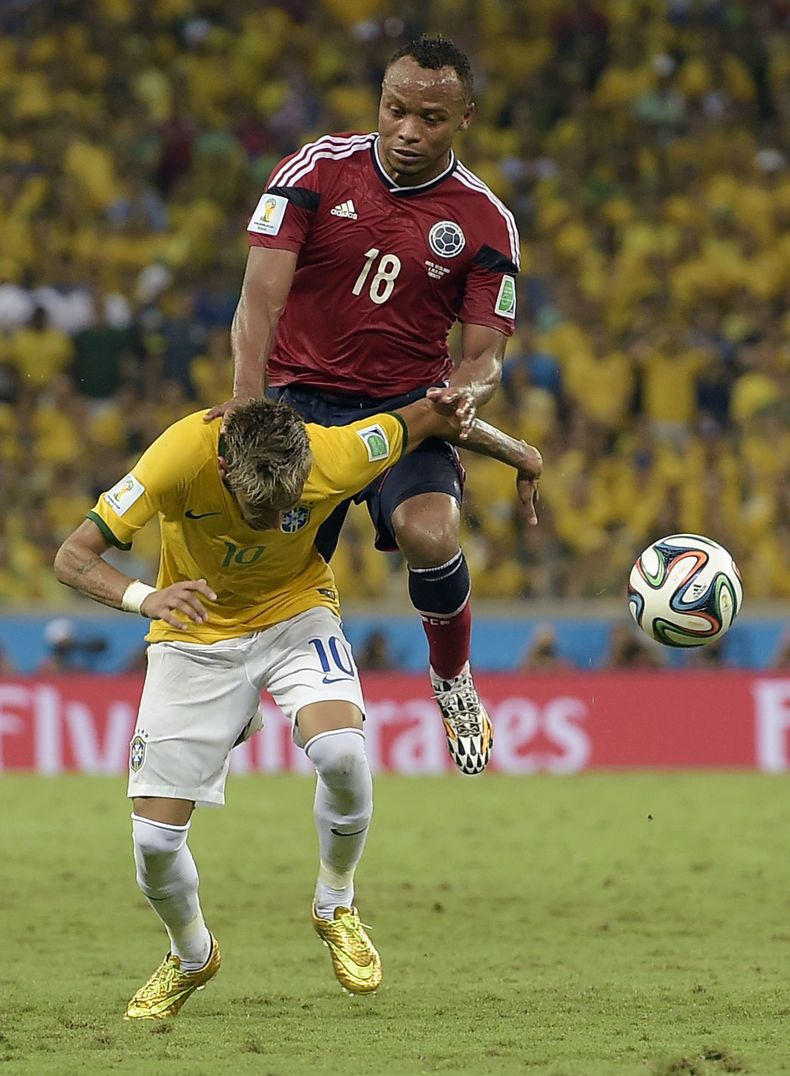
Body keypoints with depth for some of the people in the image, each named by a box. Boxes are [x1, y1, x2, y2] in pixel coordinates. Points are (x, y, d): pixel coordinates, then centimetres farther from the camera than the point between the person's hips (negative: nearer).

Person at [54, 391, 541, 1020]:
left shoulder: (334, 456, -29)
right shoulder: (182, 456, -33)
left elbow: (429, 415, -8)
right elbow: (72, 558, -31)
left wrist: (521, 459, 9)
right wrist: (145, 598, -51)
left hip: (295, 614, 0)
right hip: (198, 634, 0)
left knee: (341, 752, -30)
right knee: (154, 837, -9)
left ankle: (336, 908, 0)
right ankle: (191, 957, 25)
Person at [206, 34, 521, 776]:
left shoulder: (485, 223, -5)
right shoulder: (316, 172, -7)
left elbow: (483, 358, -2)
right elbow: (261, 297, -15)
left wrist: (465, 391, -27)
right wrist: (249, 399, -31)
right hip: (300, 400, 0)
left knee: (429, 535, -30)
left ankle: (452, 678, 2)